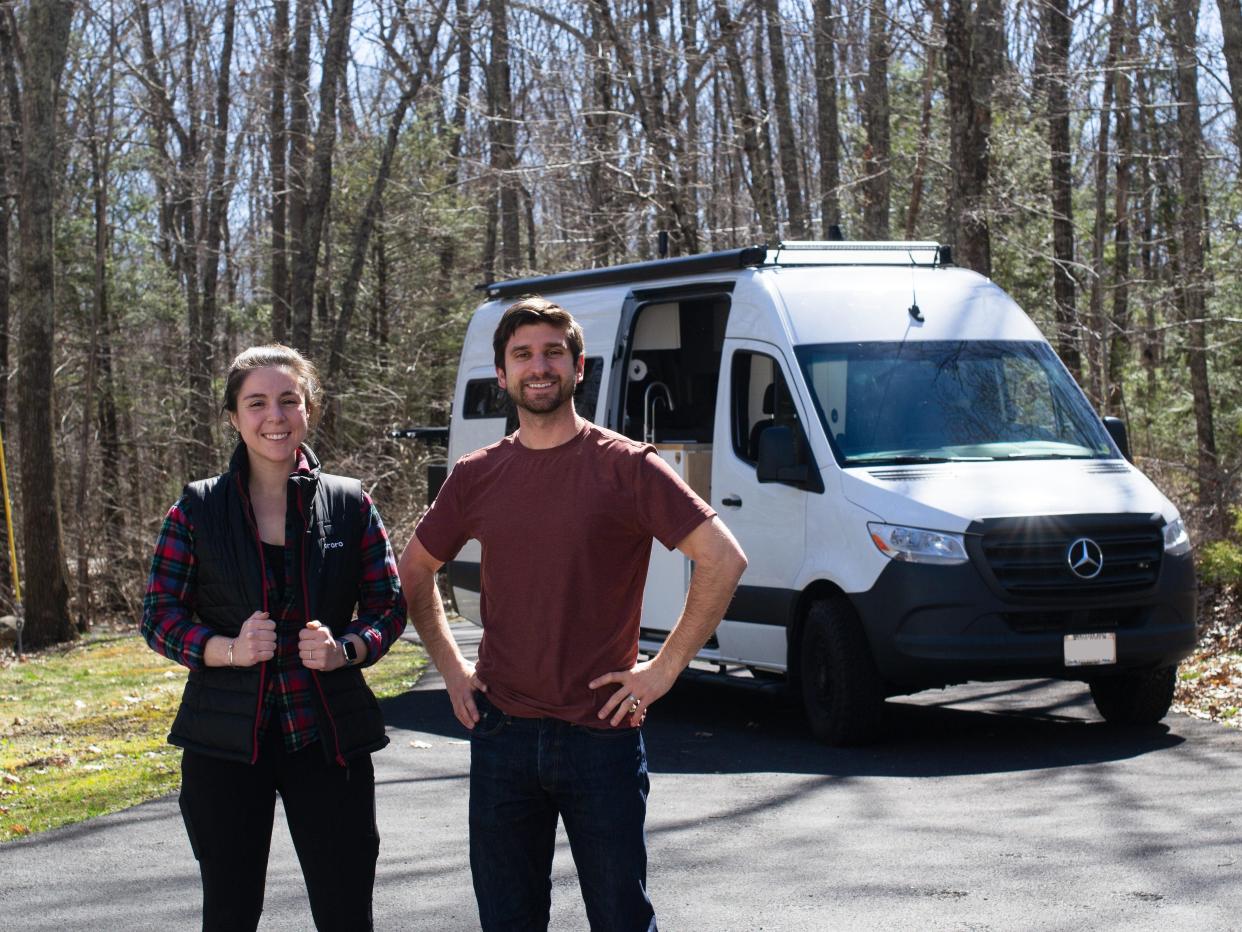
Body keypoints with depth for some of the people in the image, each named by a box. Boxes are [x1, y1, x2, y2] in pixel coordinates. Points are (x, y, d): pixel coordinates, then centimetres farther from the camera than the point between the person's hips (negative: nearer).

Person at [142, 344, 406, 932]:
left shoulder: (350, 504, 3)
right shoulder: (197, 509, 1)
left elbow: (389, 607, 6)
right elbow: (159, 618, 1)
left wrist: (343, 650, -14)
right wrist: (229, 650, -17)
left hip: (329, 738, 0)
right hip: (225, 743, 0)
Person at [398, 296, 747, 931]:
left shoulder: (624, 467, -6)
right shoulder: (476, 477, 6)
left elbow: (723, 559, -9)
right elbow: (414, 573, 20)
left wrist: (664, 670, -10)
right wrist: (452, 669, 10)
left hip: (601, 735, -3)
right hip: (502, 732, 4)